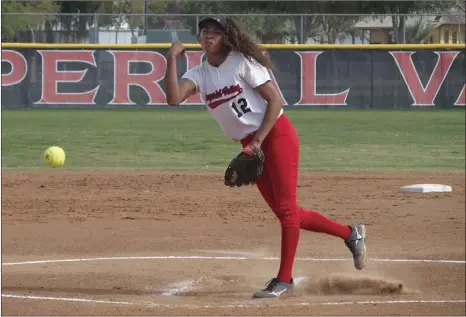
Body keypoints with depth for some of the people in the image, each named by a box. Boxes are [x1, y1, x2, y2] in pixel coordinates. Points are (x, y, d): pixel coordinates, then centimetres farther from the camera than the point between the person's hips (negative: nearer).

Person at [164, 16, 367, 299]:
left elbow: (275, 100, -12)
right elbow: (173, 98, -14)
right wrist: (172, 59, -18)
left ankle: (284, 280, -5)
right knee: (284, 212, 7)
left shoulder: (243, 62, -10)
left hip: (276, 135, -7)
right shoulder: (199, 74, 4)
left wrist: (258, 140, -18)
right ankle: (350, 234, 22)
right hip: (250, 146, 7)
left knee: (286, 207, -8)